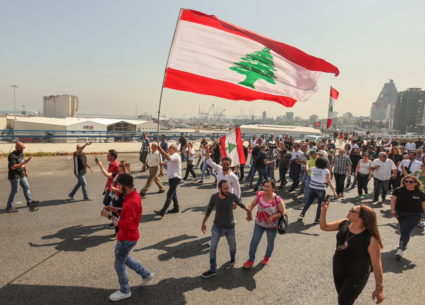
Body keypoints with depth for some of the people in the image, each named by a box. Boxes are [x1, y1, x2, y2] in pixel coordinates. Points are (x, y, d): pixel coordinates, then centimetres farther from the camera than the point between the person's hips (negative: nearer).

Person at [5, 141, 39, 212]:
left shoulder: (21, 153, 7)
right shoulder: (12, 156, -20)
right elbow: (13, 167, -29)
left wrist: (25, 171, 19)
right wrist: (24, 162, -33)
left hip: (22, 175, 9)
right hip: (14, 176, -9)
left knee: (26, 187, 15)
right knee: (14, 191, -3)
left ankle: (30, 202, 27)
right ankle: (9, 207, 7)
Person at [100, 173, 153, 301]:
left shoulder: (132, 202, -31)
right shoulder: (132, 196, 1)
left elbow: (126, 225, -30)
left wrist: (110, 216, -24)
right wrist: (116, 210, 0)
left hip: (127, 238, -10)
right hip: (127, 236, 10)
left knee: (119, 264, 9)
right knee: (124, 258, 27)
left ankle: (124, 291, 30)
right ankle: (146, 274, 37)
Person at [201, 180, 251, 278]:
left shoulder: (232, 196, -22)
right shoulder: (214, 197, -17)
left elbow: (240, 203, -1)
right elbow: (209, 210, -2)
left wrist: (248, 211, 13)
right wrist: (204, 222, 5)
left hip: (229, 227, -1)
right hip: (217, 226, 1)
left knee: (232, 246, 20)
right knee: (212, 248, -1)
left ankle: (232, 258, 52)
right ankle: (213, 270, 15)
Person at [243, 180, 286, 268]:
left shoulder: (277, 199, -26)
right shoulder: (260, 195, -16)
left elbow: (283, 212, -16)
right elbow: (252, 205, -4)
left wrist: (273, 216, -28)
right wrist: (248, 212, -22)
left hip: (272, 226, -2)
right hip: (259, 224, 2)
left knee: (270, 242, 22)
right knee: (254, 241, 8)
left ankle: (267, 257, 51)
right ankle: (251, 260, 30)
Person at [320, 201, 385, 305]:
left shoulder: (370, 240, -30)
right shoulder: (344, 224, -13)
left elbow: (377, 265, -23)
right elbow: (324, 227, 0)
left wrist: (379, 288, -16)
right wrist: (324, 210, -15)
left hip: (356, 276, -6)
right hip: (338, 270, 6)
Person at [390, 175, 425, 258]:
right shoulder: (398, 190, -4)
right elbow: (393, 200, -6)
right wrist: (393, 210, -19)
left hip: (414, 215, -3)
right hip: (400, 214, 3)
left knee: (405, 231, -14)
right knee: (403, 230, 20)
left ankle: (401, 249, -12)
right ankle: (404, 244, 44)